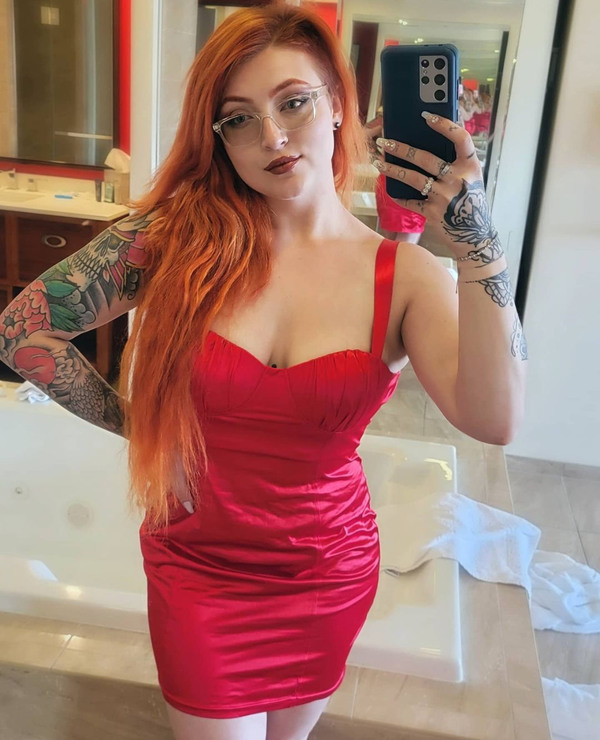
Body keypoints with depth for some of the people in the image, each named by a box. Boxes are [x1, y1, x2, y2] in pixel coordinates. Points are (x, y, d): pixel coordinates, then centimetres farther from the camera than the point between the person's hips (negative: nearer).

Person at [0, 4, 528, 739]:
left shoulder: (404, 276, -11)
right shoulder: (179, 233, -12)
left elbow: (493, 420, -26)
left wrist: (476, 243, -32)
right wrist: (131, 420, -8)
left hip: (328, 574, 1)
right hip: (198, 569, 0)